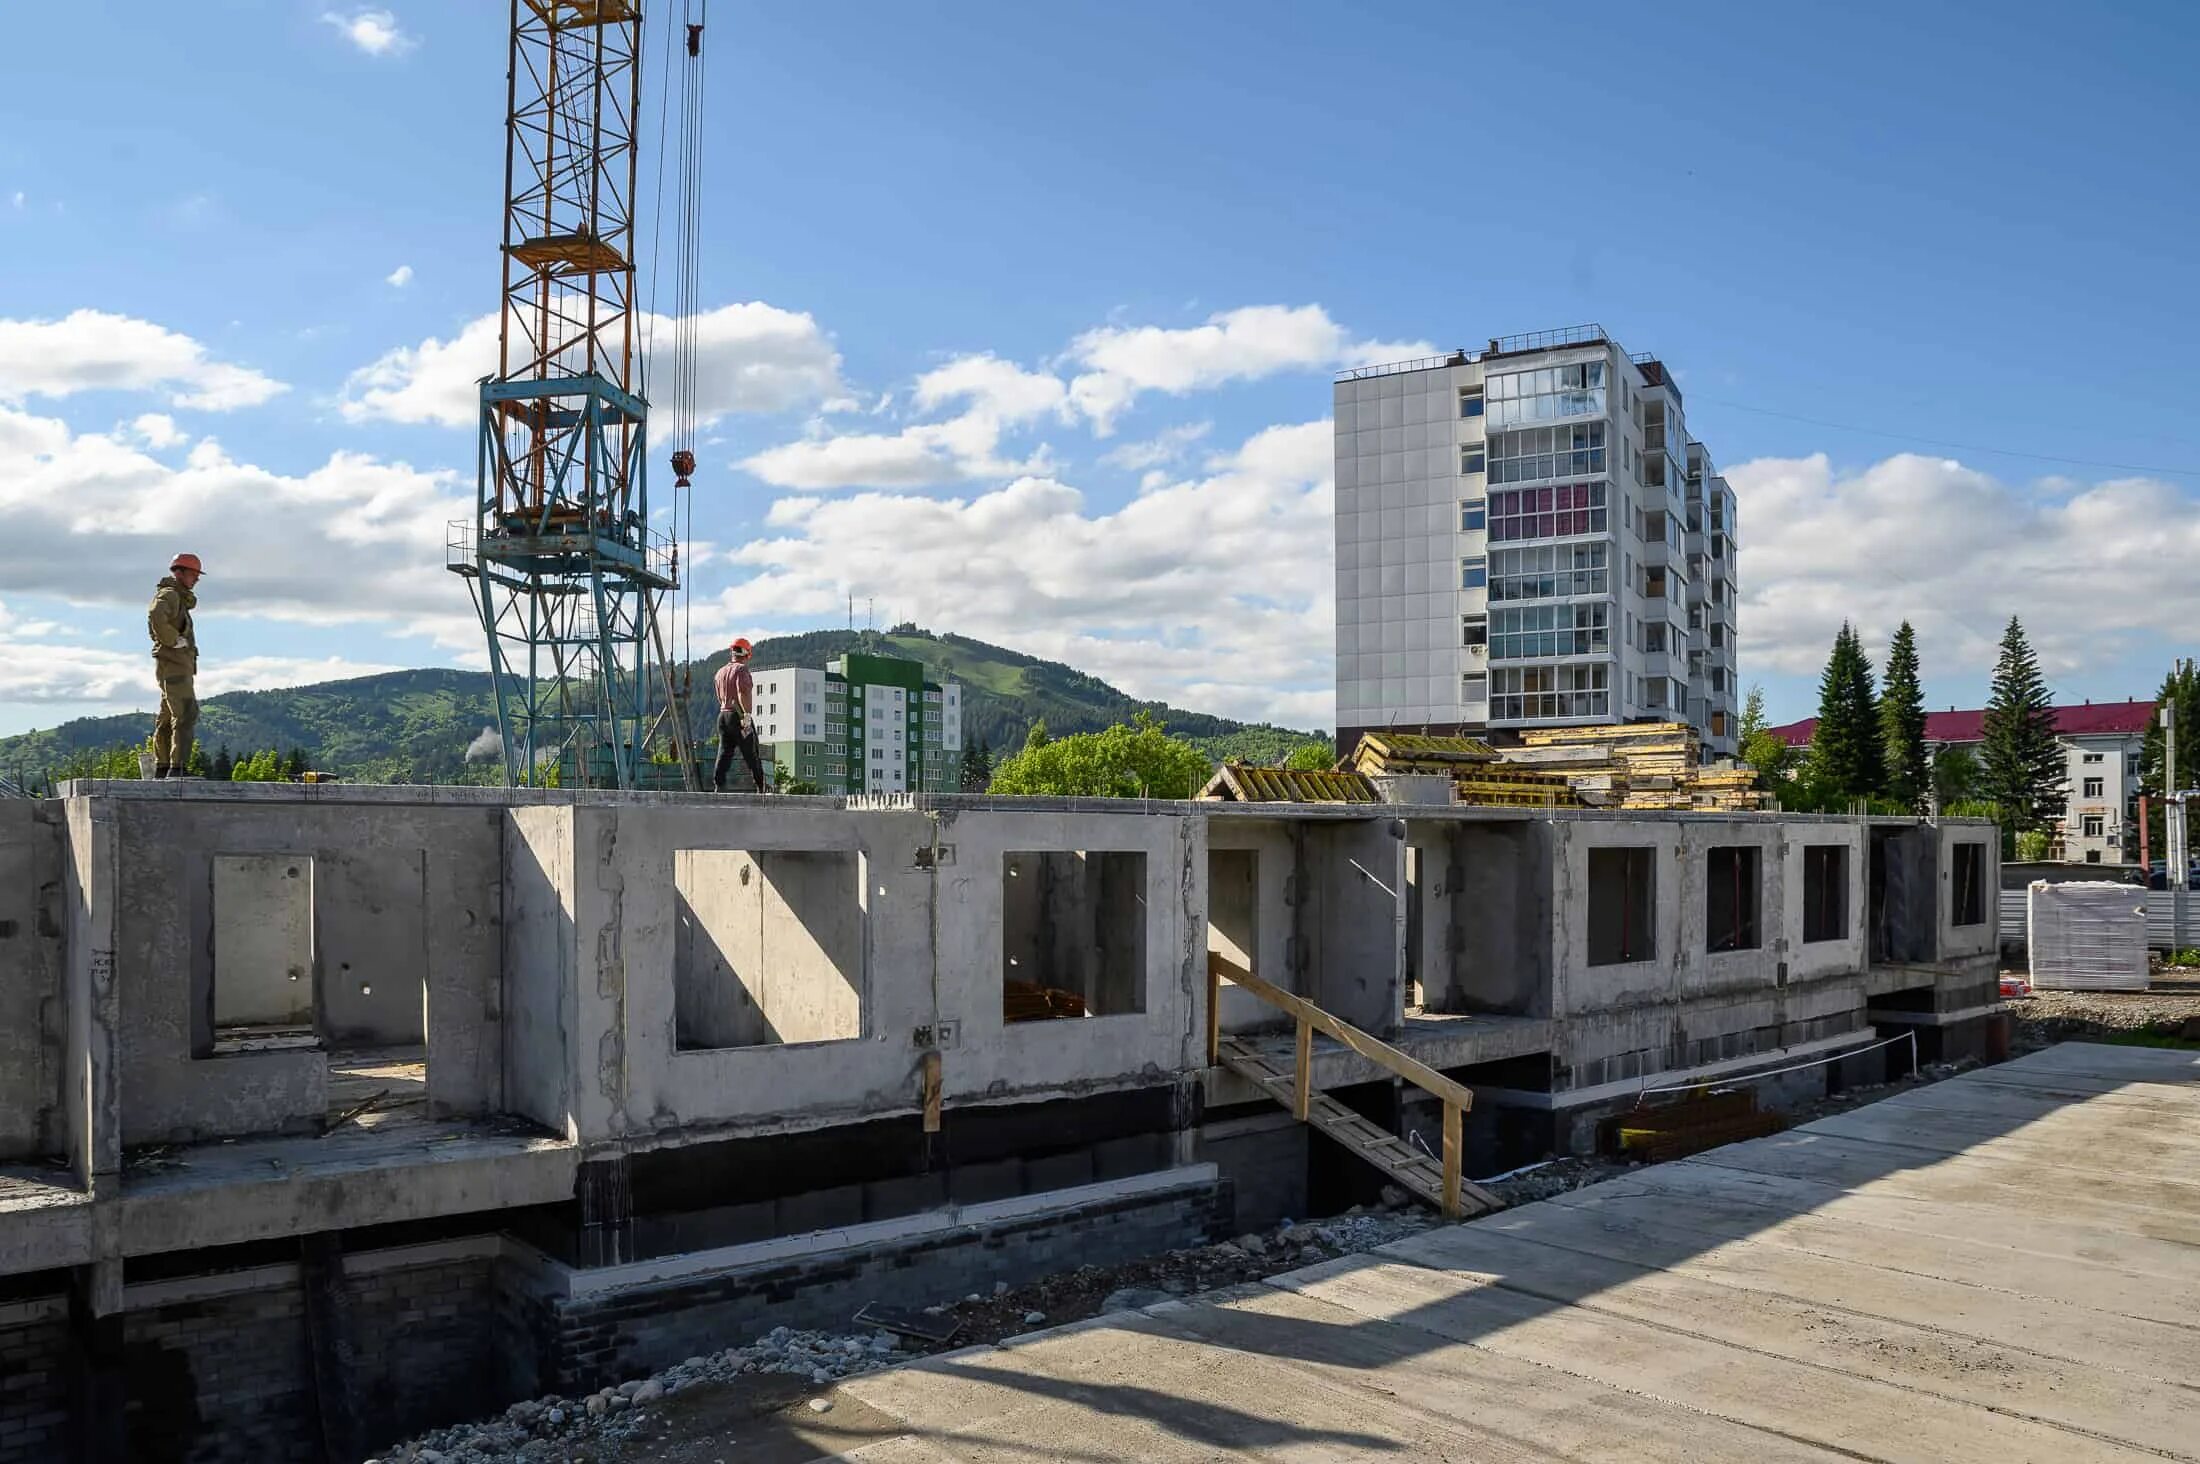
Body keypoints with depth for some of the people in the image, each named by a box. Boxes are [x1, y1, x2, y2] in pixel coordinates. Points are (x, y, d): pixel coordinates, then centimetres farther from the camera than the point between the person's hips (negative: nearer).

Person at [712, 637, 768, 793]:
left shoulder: (720, 672, 16)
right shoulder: (741, 669, -8)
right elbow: (743, 692, -22)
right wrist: (747, 714, -26)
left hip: (722, 715, 7)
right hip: (739, 716, -7)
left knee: (724, 754, 3)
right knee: (752, 755, -1)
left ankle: (718, 787, -5)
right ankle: (762, 788, 1)